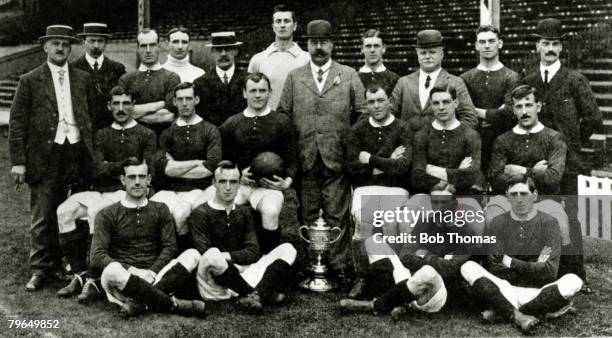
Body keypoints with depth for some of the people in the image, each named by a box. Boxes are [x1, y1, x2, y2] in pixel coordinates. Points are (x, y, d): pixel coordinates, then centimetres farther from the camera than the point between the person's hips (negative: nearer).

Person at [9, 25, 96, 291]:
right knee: (42, 217, 1)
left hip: (77, 156, 2)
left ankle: (58, 263, 21)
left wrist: (94, 153, 3)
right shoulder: (30, 81, 3)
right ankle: (40, 269, 11)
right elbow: (17, 123, 0)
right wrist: (18, 161, -6)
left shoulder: (83, 79, 11)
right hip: (44, 157, -2)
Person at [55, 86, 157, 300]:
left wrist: (111, 167, -7)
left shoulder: (146, 135, 9)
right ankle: (80, 273, -16)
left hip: (126, 193, -4)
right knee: (64, 211, -22)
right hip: (99, 191, 4)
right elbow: (97, 170, 5)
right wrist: (125, 165, -8)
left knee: (95, 211, -33)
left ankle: (93, 279, -27)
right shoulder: (101, 135, 20)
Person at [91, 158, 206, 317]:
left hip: (154, 278, 3)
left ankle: (138, 302, -36)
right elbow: (97, 256, -4)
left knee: (192, 254, -20)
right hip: (123, 279, -3)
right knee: (112, 270, -37)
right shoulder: (107, 215, 7)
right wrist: (131, 271, -18)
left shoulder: (160, 210, 17)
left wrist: (152, 272, -12)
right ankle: (173, 304, -30)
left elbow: (170, 247, 7)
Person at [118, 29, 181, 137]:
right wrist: (157, 105, -7)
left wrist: (137, 113, -2)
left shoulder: (171, 78, 3)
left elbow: (170, 116, -7)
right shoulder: (126, 79, 10)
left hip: (163, 136, -1)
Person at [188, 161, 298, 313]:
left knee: (287, 249, -9)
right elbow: (205, 255, -9)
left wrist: (227, 255, -10)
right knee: (213, 255, -38)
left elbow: (253, 252, 5)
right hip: (214, 283, -5)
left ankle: (257, 295, -35)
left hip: (244, 273, 5)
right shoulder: (200, 214, 1)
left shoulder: (244, 212, 16)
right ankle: (260, 293, -25)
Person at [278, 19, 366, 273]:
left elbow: (362, 114, 6)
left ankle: (338, 266, 10)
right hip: (304, 159, 1)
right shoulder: (294, 77, 11)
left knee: (337, 216, 1)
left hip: (337, 159, -1)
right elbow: (283, 115, 9)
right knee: (307, 216, 7)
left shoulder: (349, 76, 7)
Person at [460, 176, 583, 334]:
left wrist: (511, 262, -9)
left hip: (538, 292, 0)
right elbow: (496, 269, -5)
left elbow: (549, 273, -7)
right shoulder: (497, 224, 2)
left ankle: (503, 313, -22)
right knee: (468, 267, -22)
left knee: (573, 281, -28)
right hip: (506, 290, 0)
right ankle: (518, 317, -31)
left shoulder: (549, 223, 0)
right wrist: (534, 267, -9)